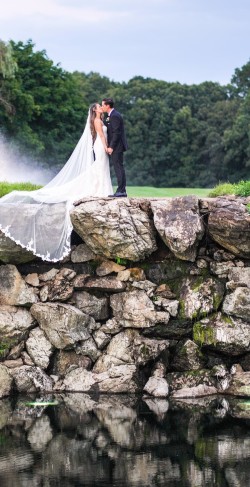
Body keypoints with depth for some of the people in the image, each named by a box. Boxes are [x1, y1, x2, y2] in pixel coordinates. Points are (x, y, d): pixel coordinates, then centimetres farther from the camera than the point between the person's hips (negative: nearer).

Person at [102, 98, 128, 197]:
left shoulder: (114, 116, -15)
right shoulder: (112, 115, 17)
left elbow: (116, 133, -20)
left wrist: (111, 147, -20)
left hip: (116, 147, -10)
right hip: (115, 147, 10)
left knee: (119, 167, -9)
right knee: (118, 168, 10)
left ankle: (121, 191, -10)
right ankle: (121, 190, 12)